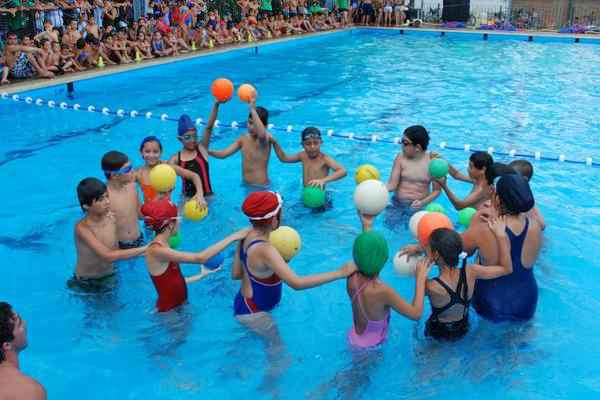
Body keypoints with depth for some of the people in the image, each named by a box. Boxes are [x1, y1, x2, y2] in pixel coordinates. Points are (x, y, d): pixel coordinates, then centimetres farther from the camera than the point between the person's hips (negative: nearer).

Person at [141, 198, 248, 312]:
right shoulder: (156, 250, -24)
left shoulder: (161, 246, 3)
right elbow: (200, 258, -30)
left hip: (178, 305, 8)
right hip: (169, 311, -8)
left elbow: (176, 281, 7)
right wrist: (233, 237, -27)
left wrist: (201, 275, 17)